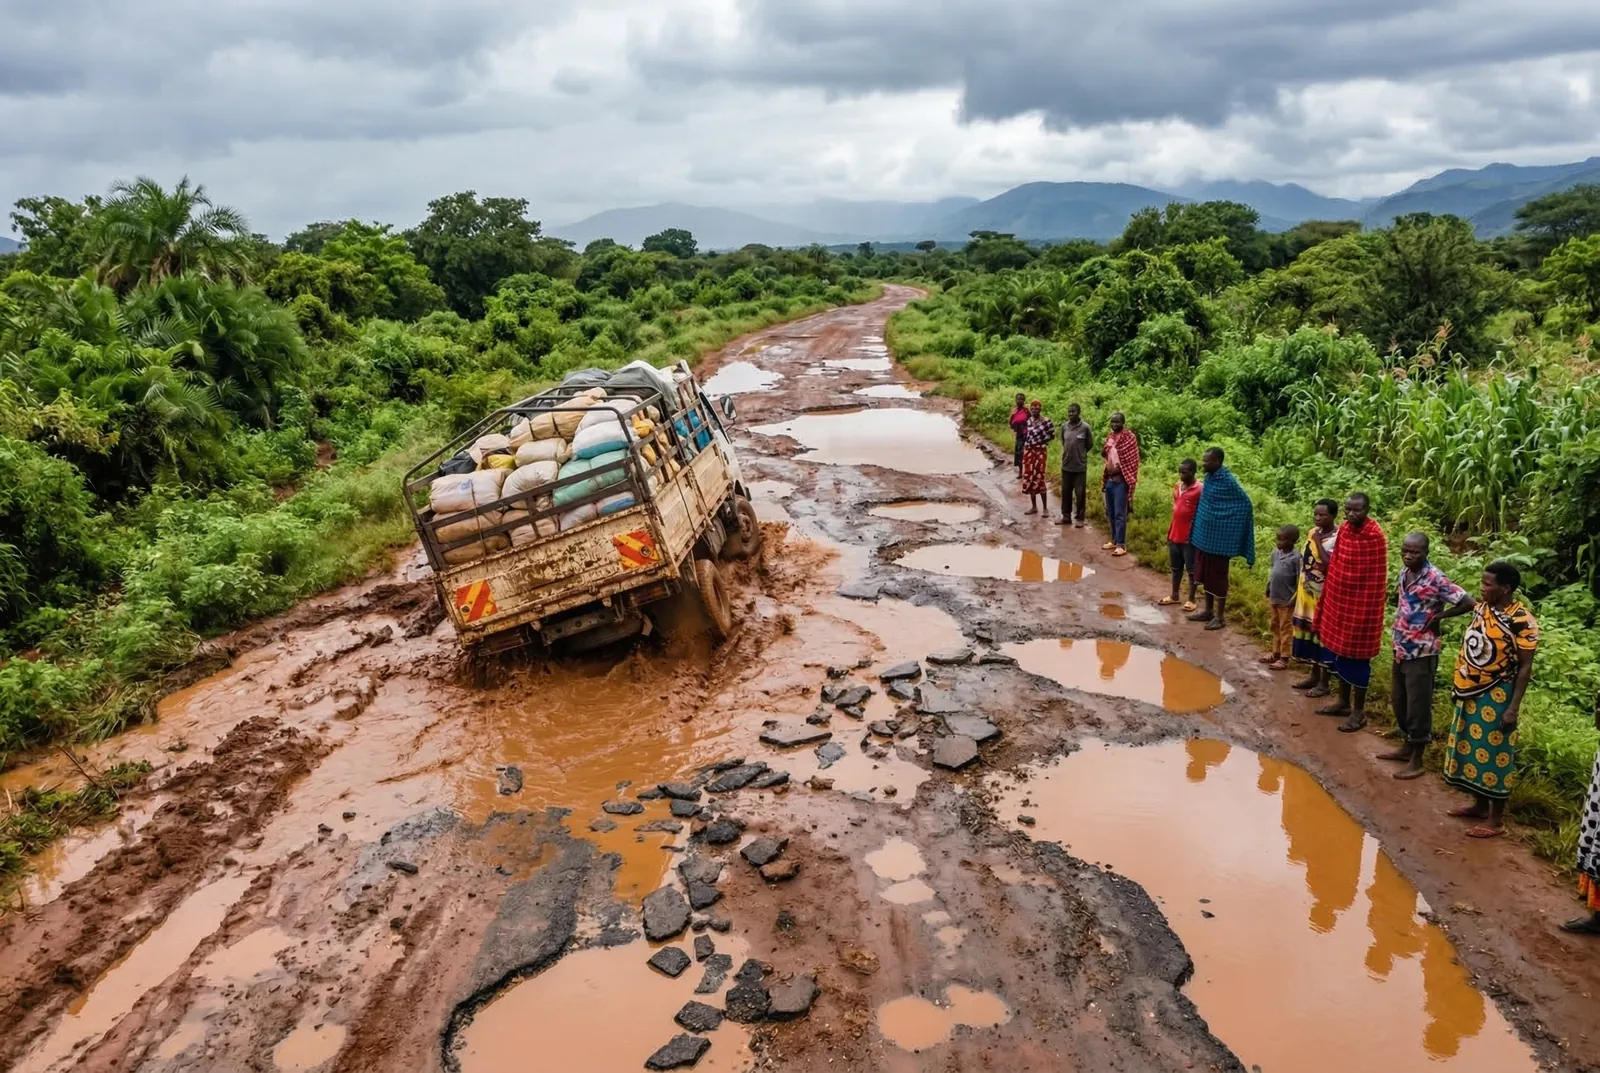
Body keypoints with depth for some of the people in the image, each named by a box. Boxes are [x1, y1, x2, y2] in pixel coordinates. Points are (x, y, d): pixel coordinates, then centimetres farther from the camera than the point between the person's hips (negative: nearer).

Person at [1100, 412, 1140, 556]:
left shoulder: (1129, 437, -10)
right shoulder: (1110, 436, 11)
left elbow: (1133, 460, -12)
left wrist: (1129, 480, -16)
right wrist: (1103, 451, 3)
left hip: (1121, 481, -8)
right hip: (1109, 479, 8)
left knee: (1120, 514, -7)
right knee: (1110, 513, 13)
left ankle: (1121, 545, -4)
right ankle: (1114, 540, 24)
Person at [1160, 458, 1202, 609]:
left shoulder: (1200, 489, -15)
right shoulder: (1177, 486, 8)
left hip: (1190, 537, -7)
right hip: (1175, 535, 7)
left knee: (1191, 569, 4)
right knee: (1176, 567, 17)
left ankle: (1191, 600, 13)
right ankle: (1174, 596, 28)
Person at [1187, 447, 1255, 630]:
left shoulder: (1228, 482, -19)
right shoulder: (1210, 478, 5)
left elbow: (1246, 505, -13)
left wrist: (1230, 526, -10)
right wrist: (1198, 531, 15)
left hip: (1219, 538, -8)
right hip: (1205, 536, 8)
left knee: (1217, 577, 2)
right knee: (1205, 575, 16)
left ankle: (1219, 616, 13)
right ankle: (1208, 610, 29)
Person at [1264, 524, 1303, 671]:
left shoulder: (1296, 557, -19)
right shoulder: (1276, 552, 2)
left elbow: (1300, 580, -17)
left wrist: (1294, 598, -16)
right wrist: (1268, 591, 16)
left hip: (1287, 600, -7)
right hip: (1274, 597, 7)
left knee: (1285, 628, 2)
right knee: (1275, 627, 18)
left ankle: (1284, 658, 8)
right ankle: (1276, 653, 31)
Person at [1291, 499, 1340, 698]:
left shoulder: (1336, 538, -17)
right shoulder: (1313, 532, 8)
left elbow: (1328, 567, -27)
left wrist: (1318, 543, -23)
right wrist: (1299, 591, 17)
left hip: (1323, 595, -8)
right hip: (1307, 592, 8)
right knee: (1309, 632, 15)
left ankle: (1323, 682, 9)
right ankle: (1313, 675, 28)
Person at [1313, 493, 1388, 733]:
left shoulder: (1375, 536, -18)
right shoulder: (1344, 529, 3)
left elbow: (1377, 578, -16)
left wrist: (1369, 609, -17)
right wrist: (1328, 599, 13)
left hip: (1361, 603, -7)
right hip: (1339, 600, 7)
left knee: (1356, 658, 3)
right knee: (1338, 652, 17)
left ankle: (1359, 712, 15)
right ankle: (1343, 702, 32)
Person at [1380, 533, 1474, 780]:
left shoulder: (1435, 578, -18)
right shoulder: (1403, 573, 5)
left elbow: (1468, 603, -22)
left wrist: (1438, 617, -14)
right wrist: (1402, 618, 8)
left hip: (1421, 653, -8)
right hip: (1400, 649, 8)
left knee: (1418, 706, 2)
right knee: (1399, 702, 19)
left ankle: (1417, 761, 12)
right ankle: (1407, 748, 35)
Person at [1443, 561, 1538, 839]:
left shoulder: (1522, 622, -18)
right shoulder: (1481, 608, 3)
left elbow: (1525, 667, -15)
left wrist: (1514, 707, -17)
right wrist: (1460, 685, 15)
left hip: (1496, 698, -7)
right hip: (1471, 693, 8)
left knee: (1494, 755, 2)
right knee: (1472, 749, 17)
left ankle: (1496, 820, 15)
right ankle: (1479, 805, 34)